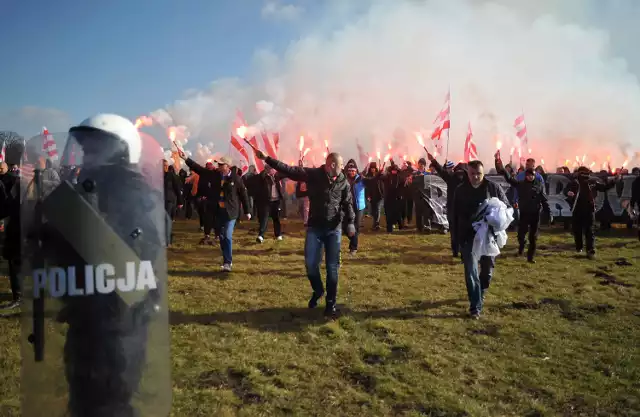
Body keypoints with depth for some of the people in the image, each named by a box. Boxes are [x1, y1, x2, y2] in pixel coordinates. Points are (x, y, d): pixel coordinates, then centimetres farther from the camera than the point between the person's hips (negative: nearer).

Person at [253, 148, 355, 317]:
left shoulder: (343, 182, -2)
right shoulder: (313, 174, -6)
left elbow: (348, 204, 1)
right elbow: (288, 170, -9)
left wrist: (351, 222, -15)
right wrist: (266, 158, -14)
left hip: (334, 229, 0)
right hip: (315, 227, 0)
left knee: (332, 267, 2)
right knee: (310, 263, 0)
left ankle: (330, 304, 15)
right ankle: (317, 290, 30)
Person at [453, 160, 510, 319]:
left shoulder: (494, 188, -5)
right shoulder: (460, 190, -2)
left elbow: (506, 208, 2)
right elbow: (455, 214, 4)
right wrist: (458, 235, 0)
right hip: (468, 236, 0)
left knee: (488, 268, 16)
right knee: (471, 271, -5)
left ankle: (481, 292, 43)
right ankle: (475, 306, 0)